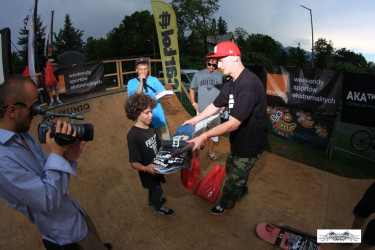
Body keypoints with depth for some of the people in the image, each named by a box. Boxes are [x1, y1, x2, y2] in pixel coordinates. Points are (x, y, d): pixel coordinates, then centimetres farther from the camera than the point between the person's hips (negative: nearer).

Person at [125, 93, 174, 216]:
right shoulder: (133, 135, -33)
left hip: (155, 166, 7)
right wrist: (145, 168, -47)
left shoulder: (150, 127, -8)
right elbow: (134, 163, -30)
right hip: (148, 172, -7)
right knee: (157, 189, 18)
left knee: (154, 187, 31)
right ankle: (158, 207, 49)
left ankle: (152, 200, 61)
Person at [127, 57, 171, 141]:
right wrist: (141, 82, -13)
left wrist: (166, 95, -20)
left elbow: (164, 94, 4)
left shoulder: (154, 80, 6)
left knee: (166, 140, 4)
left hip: (158, 115, 1)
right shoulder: (131, 83, 4)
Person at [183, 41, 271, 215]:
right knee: (231, 168, 28)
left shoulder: (249, 84, -32)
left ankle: (226, 205, 41)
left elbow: (234, 123, -34)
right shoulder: (231, 84, 1)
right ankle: (242, 191, 58)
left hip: (250, 143, -9)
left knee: (235, 178, 13)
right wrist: (194, 120, 8)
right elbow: (215, 106, 10)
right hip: (238, 139, 9)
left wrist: (204, 136, -34)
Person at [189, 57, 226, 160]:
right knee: (198, 134, 2)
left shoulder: (221, 76, 1)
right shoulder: (198, 75, 2)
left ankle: (210, 150, 40)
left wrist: (224, 106, 2)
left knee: (213, 134, 17)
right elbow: (191, 89, 13)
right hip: (201, 111, -1)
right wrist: (193, 103, 4)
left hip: (216, 112, 1)